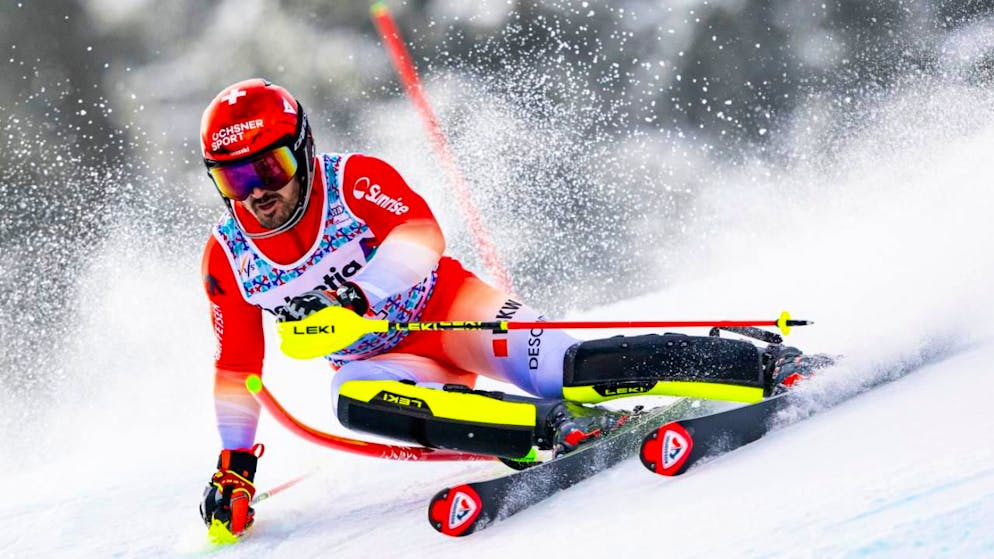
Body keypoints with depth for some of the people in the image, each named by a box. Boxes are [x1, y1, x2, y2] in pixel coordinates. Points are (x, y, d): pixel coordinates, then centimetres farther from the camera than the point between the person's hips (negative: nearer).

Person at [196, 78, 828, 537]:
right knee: (353, 399, -32)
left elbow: (421, 236, -34)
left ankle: (771, 365, -26)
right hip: (377, 357, 4)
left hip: (447, 307, -4)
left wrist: (349, 300, -47)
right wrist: (235, 465, 4)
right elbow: (237, 367, 7)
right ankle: (553, 427, -38)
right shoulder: (227, 257, -5)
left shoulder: (356, 180, -18)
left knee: (562, 370, -27)